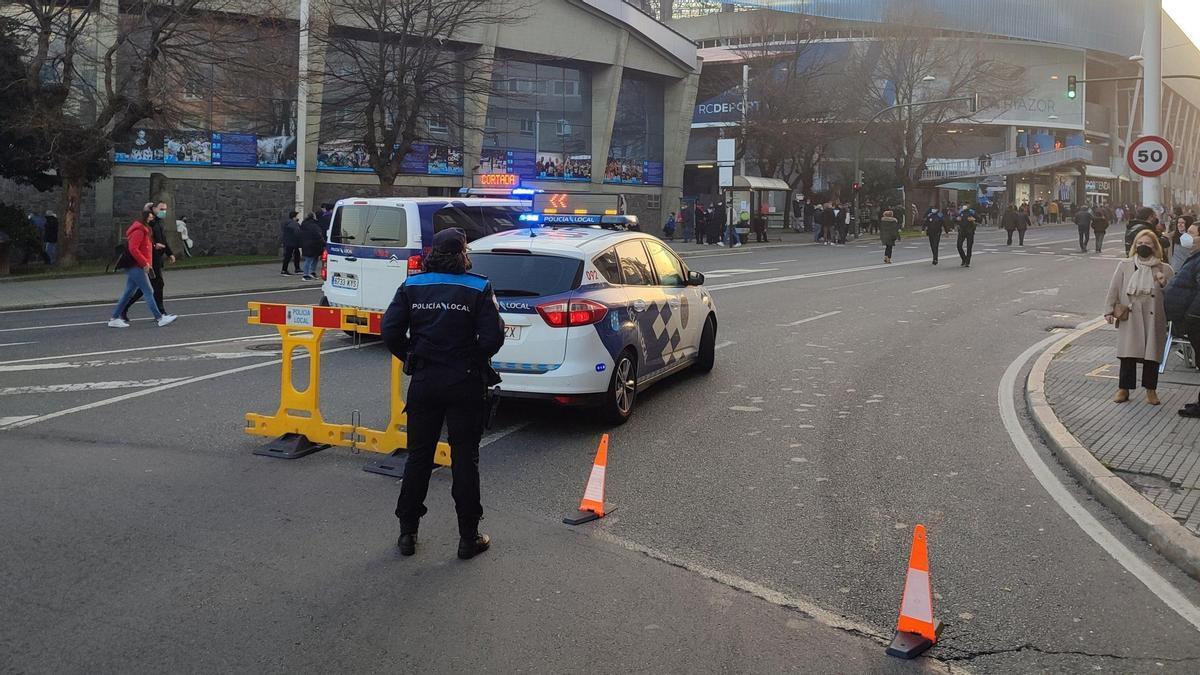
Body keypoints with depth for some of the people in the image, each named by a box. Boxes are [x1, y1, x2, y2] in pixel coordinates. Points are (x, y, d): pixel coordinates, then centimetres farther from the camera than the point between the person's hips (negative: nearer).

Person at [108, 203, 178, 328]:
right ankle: (160, 318, -7)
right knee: (148, 292, -8)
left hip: (135, 267, 10)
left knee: (128, 293, 11)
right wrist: (145, 263, -20)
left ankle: (114, 319, 14)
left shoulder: (144, 229, 18)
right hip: (136, 267, -10)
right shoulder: (139, 230, -15)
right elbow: (133, 249, -23)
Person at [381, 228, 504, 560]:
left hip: (423, 381, 2)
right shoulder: (479, 288, -8)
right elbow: (493, 337, -15)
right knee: (465, 459, 6)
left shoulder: (412, 286, 0)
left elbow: (390, 330, -5)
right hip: (465, 383, -2)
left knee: (418, 456, 13)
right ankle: (469, 537, 12)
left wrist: (410, 358, 9)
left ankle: (407, 532, 19)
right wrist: (474, 360, 4)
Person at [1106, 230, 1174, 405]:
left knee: (1152, 354, 5)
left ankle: (1150, 389, 18)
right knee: (1128, 354, 1)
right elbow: (1114, 288, 6)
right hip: (1129, 318, 0)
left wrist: (1164, 284, -13)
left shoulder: (1164, 269, 4)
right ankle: (1123, 388, 12)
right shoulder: (1125, 266, 5)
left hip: (1153, 318, 0)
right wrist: (1110, 310, 2)